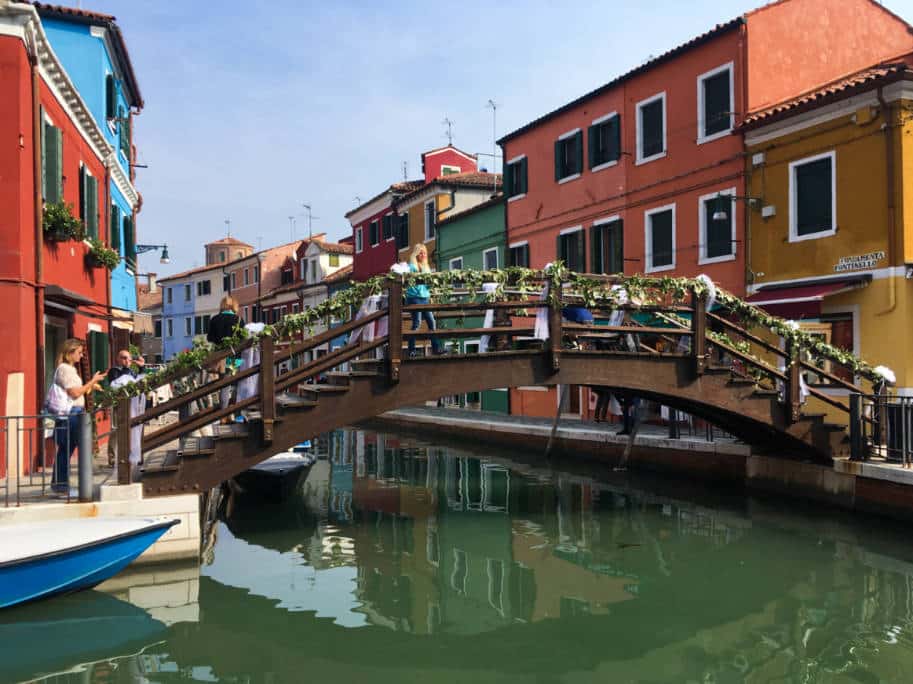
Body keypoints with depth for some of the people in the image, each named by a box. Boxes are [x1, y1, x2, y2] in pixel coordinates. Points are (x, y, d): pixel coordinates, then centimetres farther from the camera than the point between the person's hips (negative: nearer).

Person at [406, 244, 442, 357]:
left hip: (425, 298, 7)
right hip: (414, 298, -7)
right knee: (417, 323, -9)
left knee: (432, 322, 0)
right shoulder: (412, 266, -3)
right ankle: (411, 350, -4)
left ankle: (436, 348, 3)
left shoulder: (426, 267, 19)